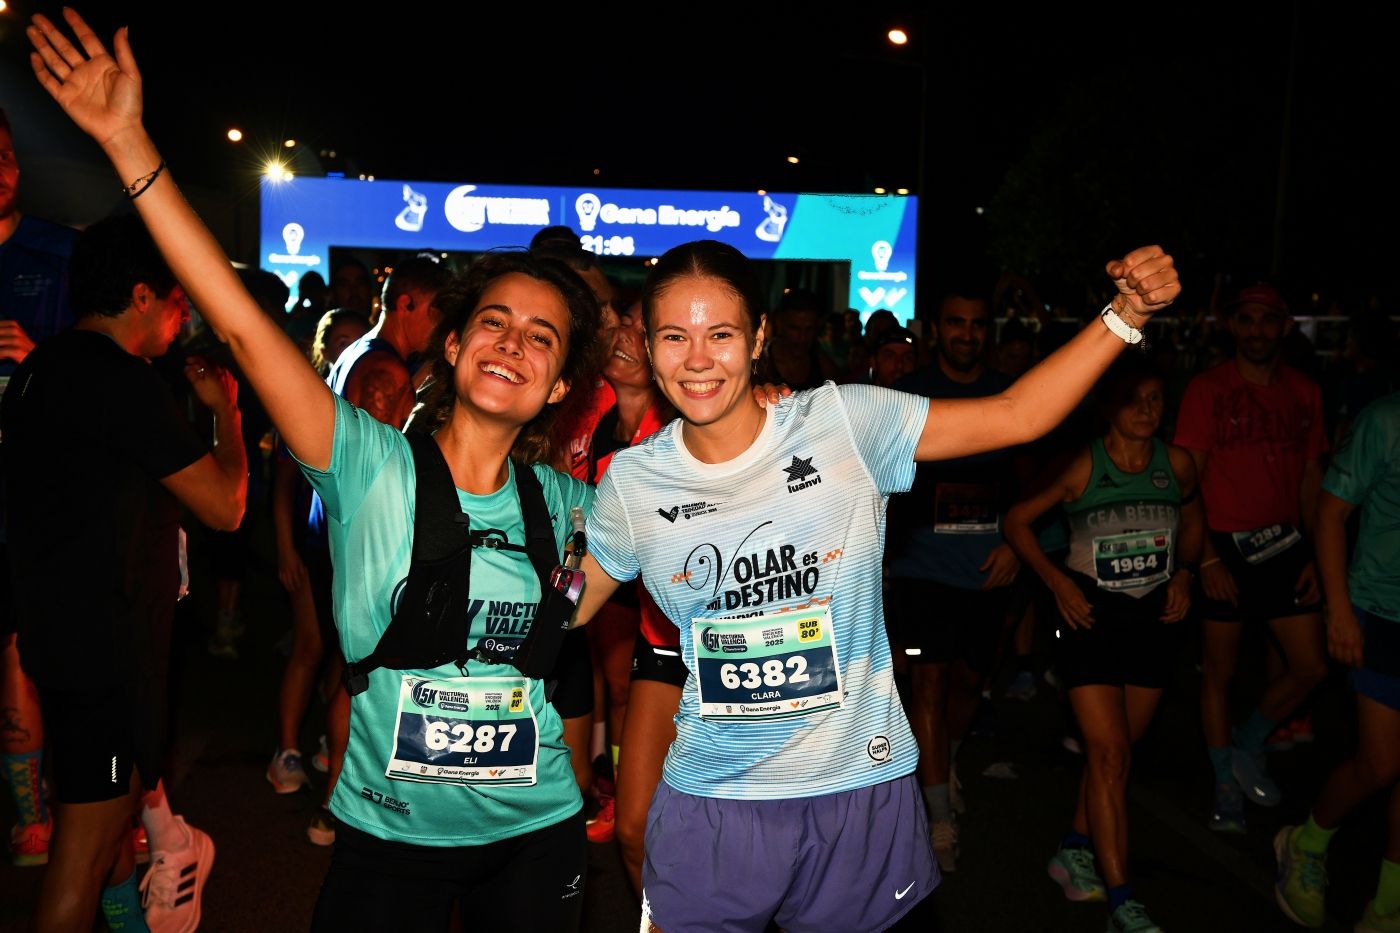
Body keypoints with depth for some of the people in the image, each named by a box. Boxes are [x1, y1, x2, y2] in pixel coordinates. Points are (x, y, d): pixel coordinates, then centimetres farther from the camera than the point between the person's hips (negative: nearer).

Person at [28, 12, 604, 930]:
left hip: (536, 830, 3)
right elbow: (244, 321, -20)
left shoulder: (563, 503, -3)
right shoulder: (372, 468, -13)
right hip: (389, 834, -2)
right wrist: (128, 142, -24)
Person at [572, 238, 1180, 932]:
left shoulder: (844, 423, -9)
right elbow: (565, 607, 8)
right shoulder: (632, 483, -4)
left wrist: (1125, 315, -16)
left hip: (860, 788, -1)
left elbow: (1016, 415, -7)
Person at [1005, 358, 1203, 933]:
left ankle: (1075, 852, 32)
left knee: (1114, 750, 12)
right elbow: (1017, 521, -3)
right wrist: (1057, 581, -11)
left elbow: (1192, 520, 20)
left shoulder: (1176, 464, 0)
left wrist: (1183, 574, 5)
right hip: (1091, 616, -4)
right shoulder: (1081, 466, -10)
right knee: (1109, 754, -7)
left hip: (1154, 618, 4)